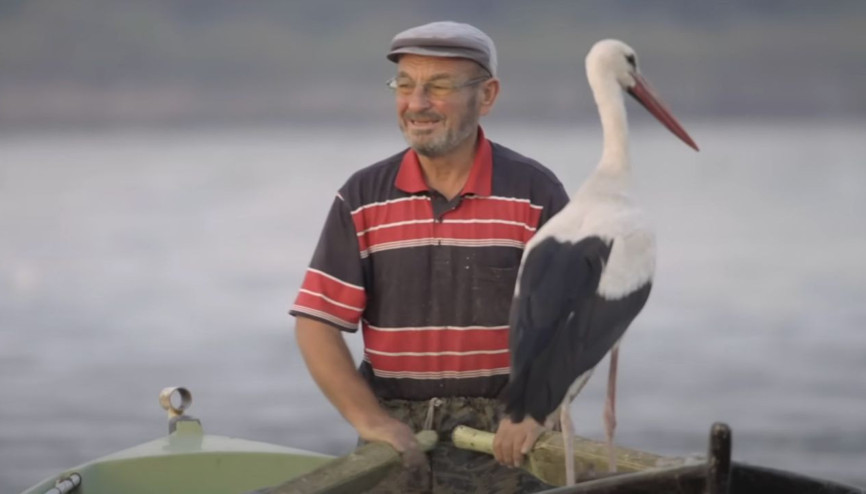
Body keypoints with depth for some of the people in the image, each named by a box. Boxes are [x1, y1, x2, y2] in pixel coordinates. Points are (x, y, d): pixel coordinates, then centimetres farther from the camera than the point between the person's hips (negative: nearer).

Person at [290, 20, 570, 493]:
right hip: (398, 436, 1)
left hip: (504, 437, -1)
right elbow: (317, 324, -2)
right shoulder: (362, 198, 2)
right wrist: (369, 419, -14)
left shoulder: (535, 193, -2)